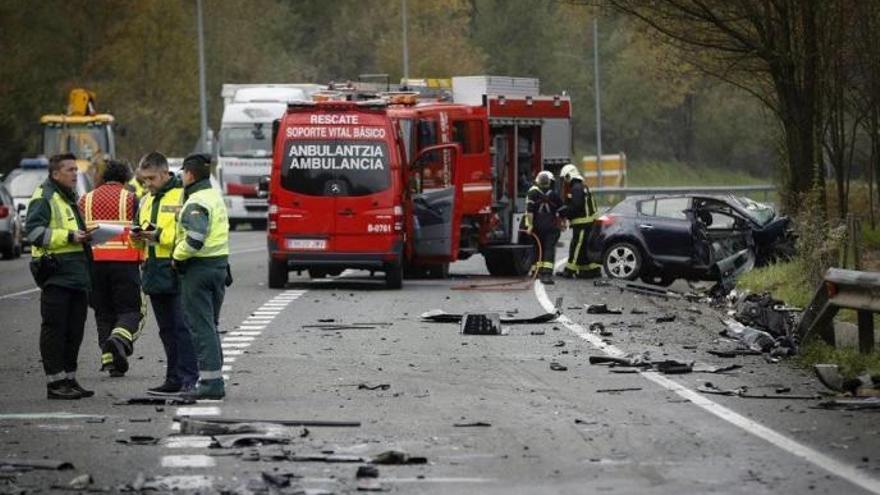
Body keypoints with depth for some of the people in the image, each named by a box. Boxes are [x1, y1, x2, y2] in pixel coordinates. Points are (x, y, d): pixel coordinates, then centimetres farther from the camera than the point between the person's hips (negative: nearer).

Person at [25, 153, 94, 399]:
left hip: (77, 275, 9)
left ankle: (69, 378, 18)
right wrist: (69, 237, -21)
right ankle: (55, 382, -5)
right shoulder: (44, 198, -6)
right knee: (55, 329, -6)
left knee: (74, 331, 11)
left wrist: (84, 237, 15)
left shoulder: (70, 198, 24)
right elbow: (34, 231, -17)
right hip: (56, 274, -9)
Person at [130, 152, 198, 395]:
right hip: (155, 273, 8)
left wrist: (161, 236, -20)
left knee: (183, 327, -9)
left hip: (178, 272, -8)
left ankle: (189, 379, -9)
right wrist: (138, 237, 3)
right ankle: (174, 380, 17)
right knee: (167, 330, 12)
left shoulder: (182, 196, -8)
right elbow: (140, 243, 27)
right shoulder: (146, 201, 19)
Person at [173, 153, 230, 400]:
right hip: (220, 263, 9)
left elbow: (195, 238, -29)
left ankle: (211, 381, -9)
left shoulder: (196, 203, -17)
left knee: (201, 326, -6)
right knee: (210, 325, 17)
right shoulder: (216, 197, 15)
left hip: (199, 267, -9)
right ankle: (213, 377, 21)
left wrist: (177, 256, -12)